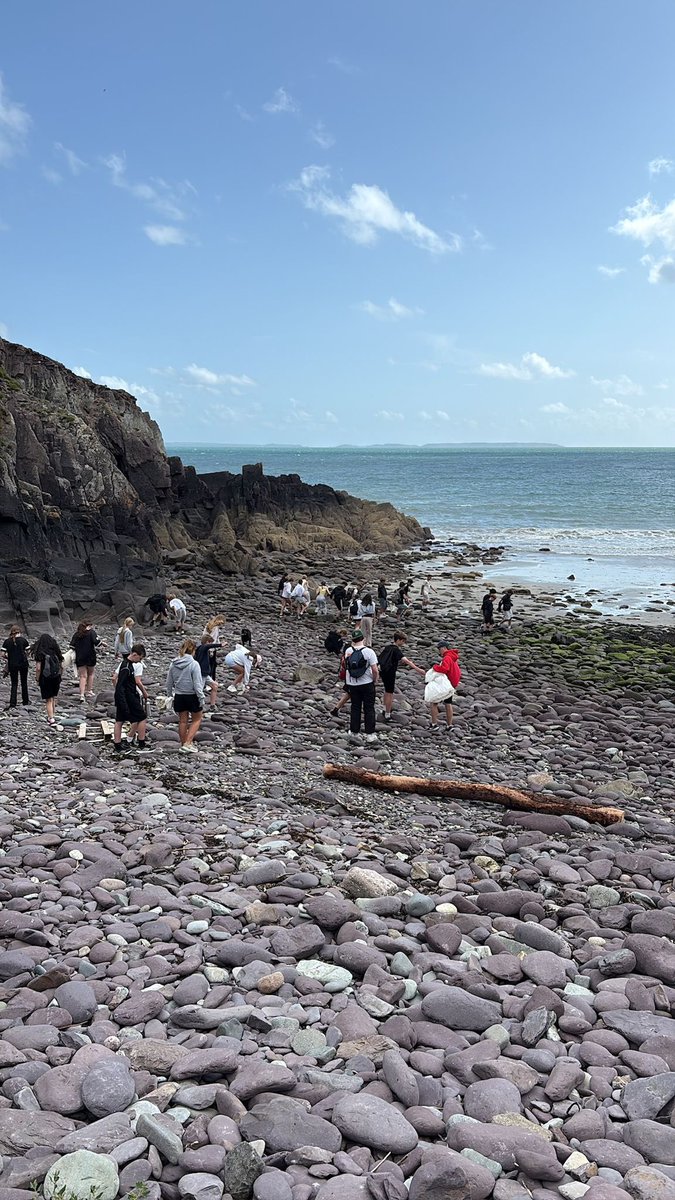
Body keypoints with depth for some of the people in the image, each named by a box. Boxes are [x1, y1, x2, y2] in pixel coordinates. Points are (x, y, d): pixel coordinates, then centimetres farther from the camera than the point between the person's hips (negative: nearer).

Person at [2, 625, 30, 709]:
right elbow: (27, 653, -6)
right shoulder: (23, 640, -6)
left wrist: (9, 658, 13)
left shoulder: (7, 641, -2)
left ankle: (12, 703, 0)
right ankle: (25, 701, 27)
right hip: (23, 663, -1)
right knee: (24, 683, 16)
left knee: (14, 684, 9)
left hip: (12, 664, 1)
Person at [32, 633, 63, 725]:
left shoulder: (40, 653, -10)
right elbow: (61, 665, 4)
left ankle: (51, 718, -1)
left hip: (45, 678, -4)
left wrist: (37, 679, -4)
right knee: (53, 697, 19)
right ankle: (53, 715, 22)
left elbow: (38, 668, -14)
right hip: (56, 677, 4)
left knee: (48, 700, 3)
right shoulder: (56, 651, 3)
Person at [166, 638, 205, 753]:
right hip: (192, 696, -5)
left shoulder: (173, 664, -1)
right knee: (197, 719, 12)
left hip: (179, 696, 5)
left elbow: (169, 683, 6)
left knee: (183, 721, 15)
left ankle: (183, 744, 24)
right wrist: (201, 698, -9)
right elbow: (197, 684, -17)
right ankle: (188, 743, 1)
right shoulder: (194, 664, -17)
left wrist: (169, 695, 20)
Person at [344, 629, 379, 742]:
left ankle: (354, 732, 21)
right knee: (369, 709, 6)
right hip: (367, 684, -3)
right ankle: (370, 734, 7)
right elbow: (375, 670, -18)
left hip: (352, 684, 3)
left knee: (355, 708, 15)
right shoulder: (369, 651, -16)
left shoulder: (348, 651, -5)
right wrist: (375, 680, 1)